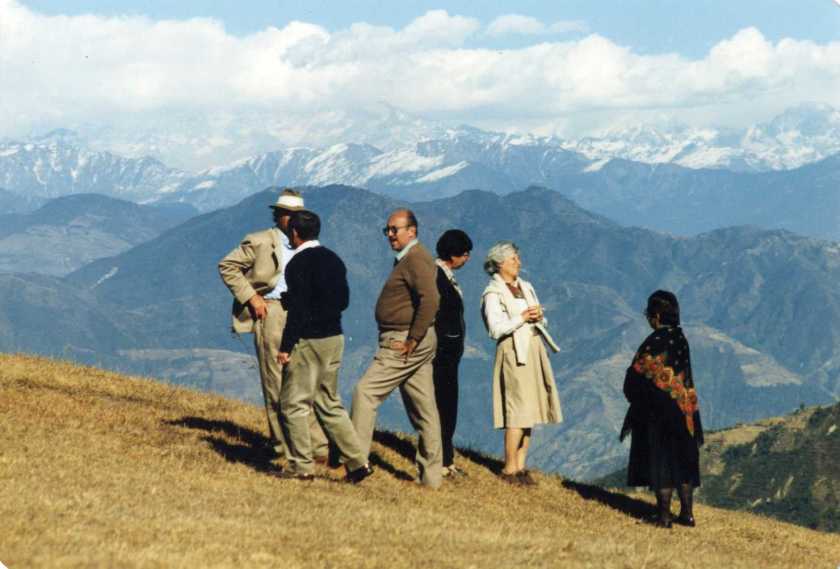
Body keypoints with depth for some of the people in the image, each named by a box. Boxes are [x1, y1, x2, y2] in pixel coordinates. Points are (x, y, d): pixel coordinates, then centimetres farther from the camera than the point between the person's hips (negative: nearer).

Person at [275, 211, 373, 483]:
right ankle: (357, 462, 8)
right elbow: (343, 300, 14)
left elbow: (297, 309, -18)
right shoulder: (333, 259, 10)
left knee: (294, 403, 2)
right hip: (334, 338, 8)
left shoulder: (298, 264, -14)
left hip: (308, 340, -8)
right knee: (329, 404, 14)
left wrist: (286, 346, -14)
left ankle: (302, 466, 5)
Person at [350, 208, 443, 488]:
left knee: (366, 392, -10)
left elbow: (430, 300, -26)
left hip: (404, 342, -10)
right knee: (423, 409, 9)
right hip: (417, 345, 10)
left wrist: (411, 340, -22)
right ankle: (431, 475, 12)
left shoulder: (415, 259, -13)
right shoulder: (407, 259, 19)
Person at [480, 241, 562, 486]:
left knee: (530, 411, 6)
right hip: (513, 352, -8)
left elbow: (540, 321, 21)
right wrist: (522, 318, -16)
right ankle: (510, 470, -5)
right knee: (518, 411, -11)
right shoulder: (493, 293, -6)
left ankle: (520, 466, 10)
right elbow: (496, 329, -15)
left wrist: (539, 317, -1)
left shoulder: (525, 287, 17)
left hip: (534, 349, 8)